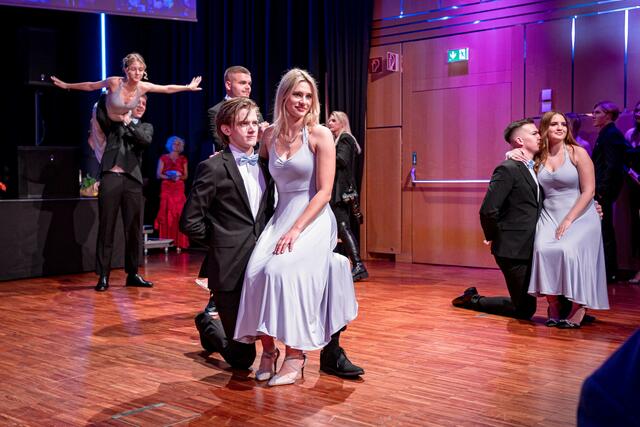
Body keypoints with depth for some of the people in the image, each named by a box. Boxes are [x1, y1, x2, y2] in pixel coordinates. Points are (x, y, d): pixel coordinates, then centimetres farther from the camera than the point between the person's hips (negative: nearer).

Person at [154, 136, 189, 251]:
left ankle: (178, 243, -7)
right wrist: (169, 177, -15)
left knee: (179, 214, -6)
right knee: (167, 215, -8)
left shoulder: (183, 159, 14)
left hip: (179, 189, 2)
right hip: (166, 188, -1)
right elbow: (158, 174, 2)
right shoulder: (163, 158, 8)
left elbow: (186, 175, 10)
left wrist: (179, 176, -10)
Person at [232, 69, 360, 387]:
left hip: (313, 219, -4)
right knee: (257, 272, -23)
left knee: (284, 271, -29)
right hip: (281, 216, 4)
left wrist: (296, 230, -17)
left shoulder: (320, 135, -3)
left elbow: (324, 192, -9)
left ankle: (295, 353, -17)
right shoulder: (270, 135, 11)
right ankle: (268, 349, -11)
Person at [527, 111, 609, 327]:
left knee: (569, 250, -28)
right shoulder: (538, 157, 7)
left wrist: (569, 220, -14)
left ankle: (578, 307, -11)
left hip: (579, 216, -3)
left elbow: (588, 191, -7)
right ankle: (553, 304, -11)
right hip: (549, 217, 3)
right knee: (543, 249, -25)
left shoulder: (578, 153, -3)